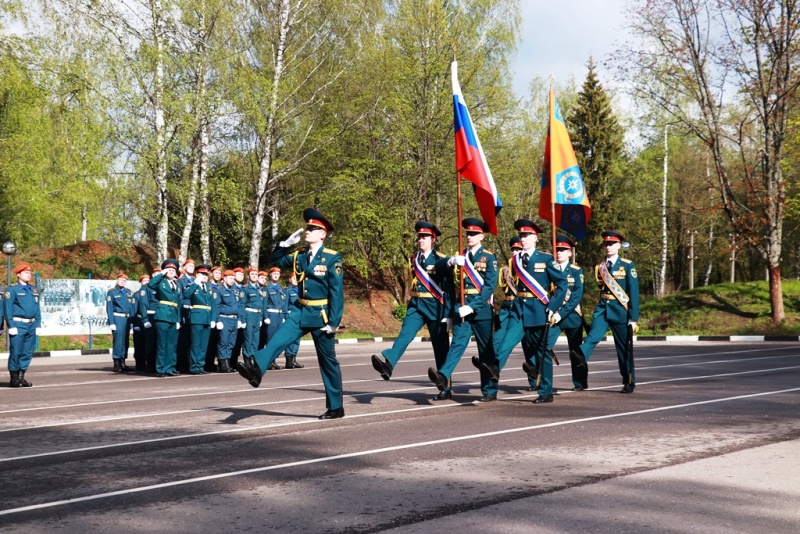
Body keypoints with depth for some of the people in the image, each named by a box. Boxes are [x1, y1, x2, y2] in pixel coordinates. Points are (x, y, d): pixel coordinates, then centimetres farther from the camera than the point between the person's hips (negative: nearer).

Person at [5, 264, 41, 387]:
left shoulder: (34, 290, 15)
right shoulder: (12, 289, -3)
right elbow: (8, 309, -8)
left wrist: (38, 325, 9)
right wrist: (11, 326, -14)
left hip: (31, 325, 6)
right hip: (18, 325, -6)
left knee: (27, 353, 7)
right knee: (16, 352, -2)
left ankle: (21, 378, 15)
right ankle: (14, 379, 6)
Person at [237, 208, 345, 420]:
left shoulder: (332, 258, -12)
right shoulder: (300, 256, 6)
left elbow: (337, 292, -14)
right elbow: (274, 260, 16)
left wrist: (334, 322, -18)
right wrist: (287, 242, 0)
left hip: (320, 315, -5)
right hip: (300, 312, 6)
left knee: (328, 361, 4)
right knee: (278, 341, -18)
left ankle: (336, 407, 14)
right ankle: (257, 370, -38)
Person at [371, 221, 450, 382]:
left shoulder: (441, 260, -6)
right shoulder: (414, 259, 10)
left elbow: (449, 288, -8)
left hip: (435, 306, -4)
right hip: (416, 305, 4)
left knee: (440, 345, 4)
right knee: (405, 334, -18)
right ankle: (388, 363, -39)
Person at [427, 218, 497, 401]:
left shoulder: (489, 257, 0)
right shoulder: (459, 256, 15)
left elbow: (490, 286, -11)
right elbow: (438, 266, 4)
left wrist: (472, 306, -19)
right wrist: (451, 261, -18)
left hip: (481, 308, -3)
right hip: (461, 308, 3)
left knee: (486, 350, 6)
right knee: (457, 343, -13)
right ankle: (443, 377, -31)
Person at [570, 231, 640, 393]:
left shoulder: (628, 266, -2)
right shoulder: (599, 267, 10)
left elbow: (634, 292, -5)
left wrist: (633, 318, -9)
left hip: (620, 311, -3)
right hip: (602, 308, 3)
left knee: (624, 348, 5)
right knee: (593, 335, -25)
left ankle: (629, 383, 15)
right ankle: (581, 356, -53)